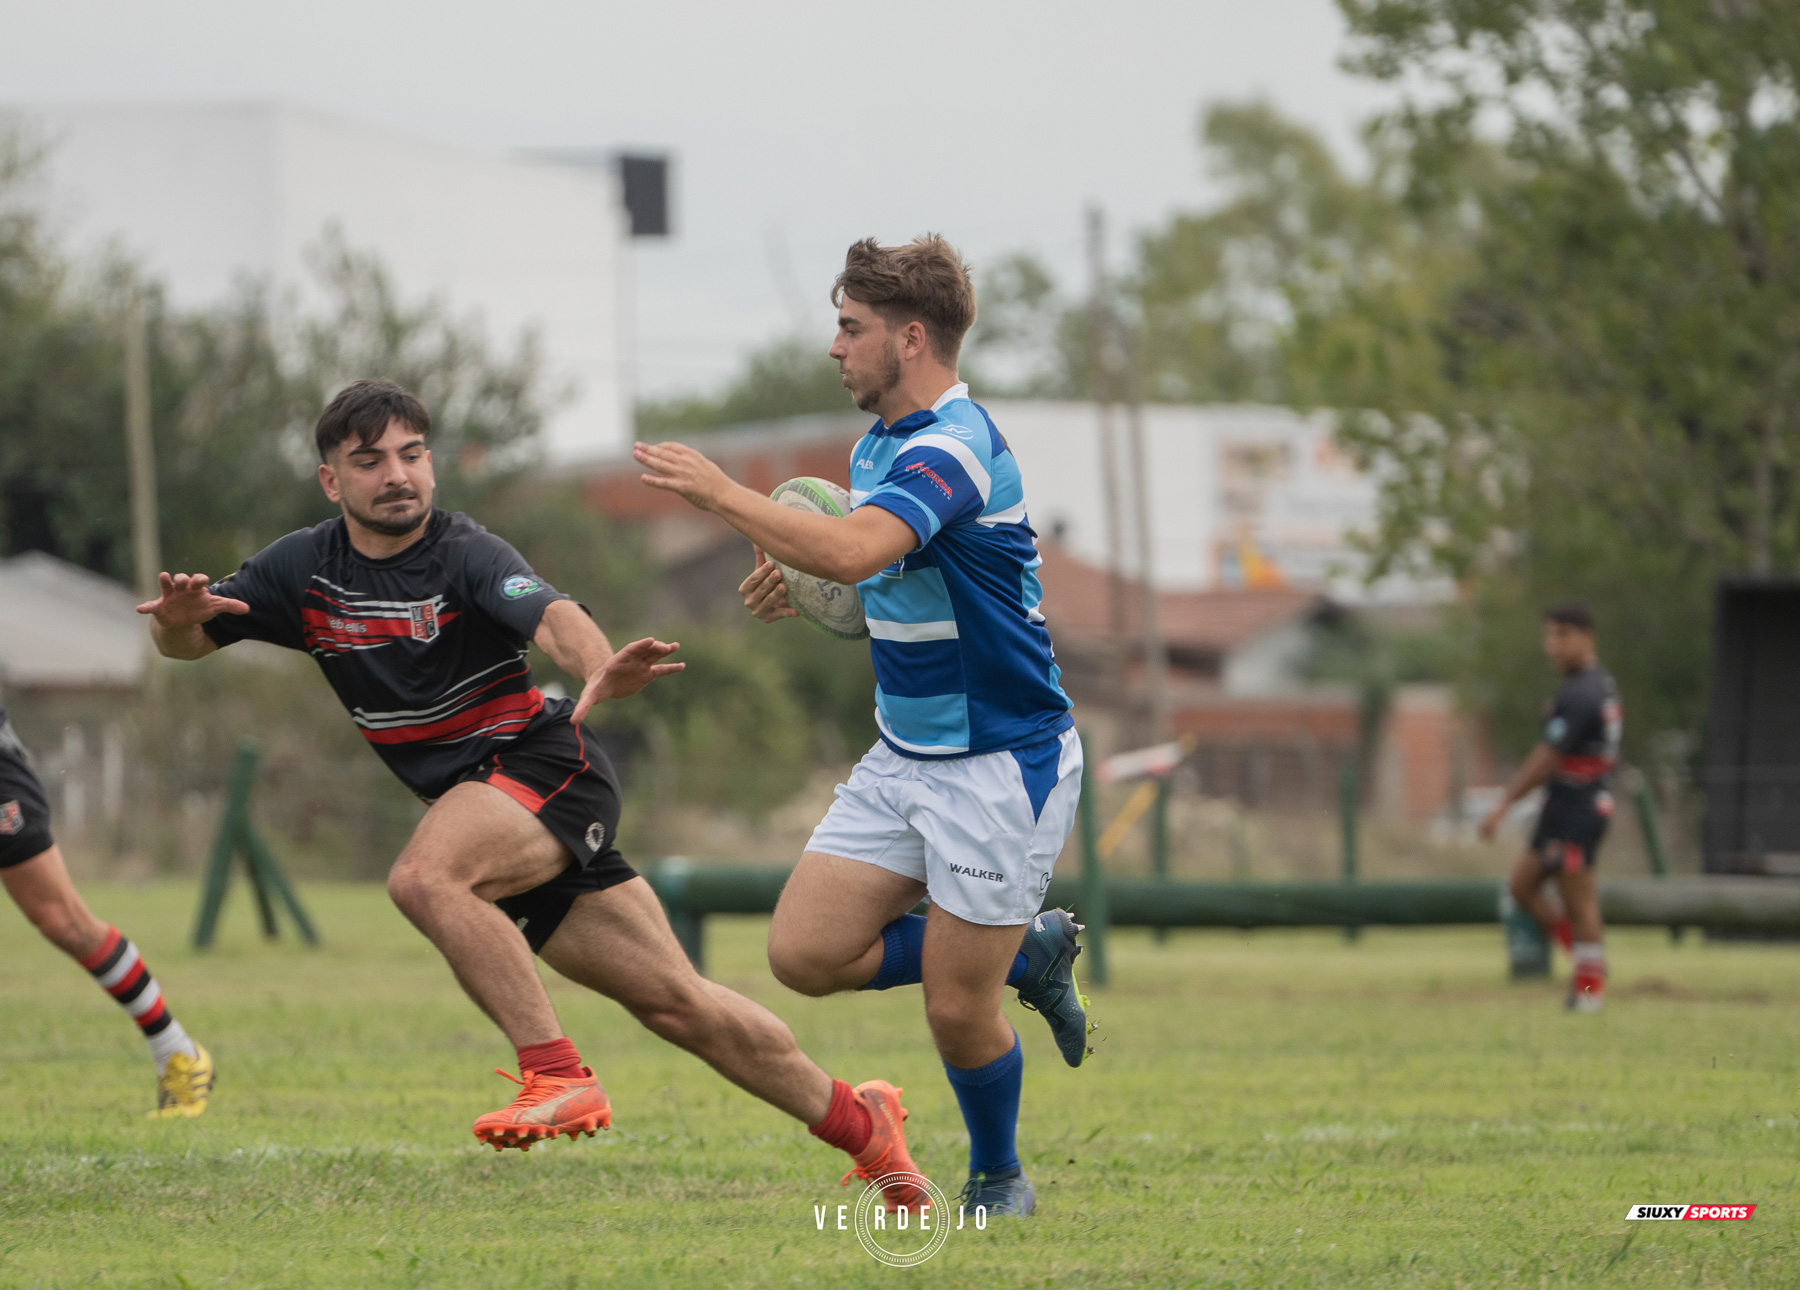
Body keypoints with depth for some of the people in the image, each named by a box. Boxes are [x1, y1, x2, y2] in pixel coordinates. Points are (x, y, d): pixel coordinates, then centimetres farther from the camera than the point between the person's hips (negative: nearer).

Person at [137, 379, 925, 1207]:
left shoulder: (465, 554, -15)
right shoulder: (303, 570, 3)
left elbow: (551, 616, -33)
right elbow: (183, 643, 7)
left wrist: (601, 671, -56)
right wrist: (179, 617, -19)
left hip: (546, 766, -6)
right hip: (482, 801, 6)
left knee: (425, 878, -33)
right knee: (675, 1003, 6)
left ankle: (557, 1076, -28)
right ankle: (860, 1125, 18)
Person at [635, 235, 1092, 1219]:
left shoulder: (955, 447, -22)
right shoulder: (879, 446, 9)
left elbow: (853, 549, -39)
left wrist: (718, 491, -28)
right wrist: (793, 583, 2)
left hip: (1001, 764, -9)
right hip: (904, 758, 9)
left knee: (958, 1011, -5)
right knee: (804, 951, -1)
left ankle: (998, 1178, 23)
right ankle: (1027, 955, 17)